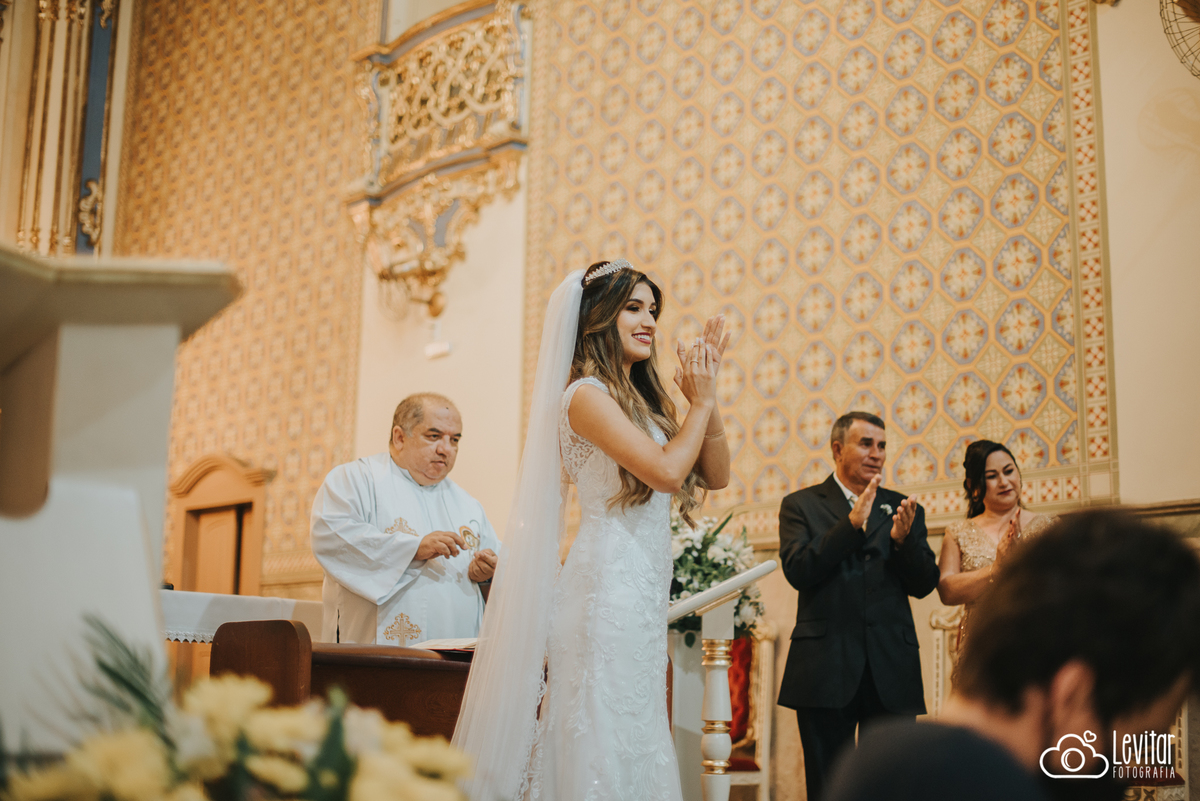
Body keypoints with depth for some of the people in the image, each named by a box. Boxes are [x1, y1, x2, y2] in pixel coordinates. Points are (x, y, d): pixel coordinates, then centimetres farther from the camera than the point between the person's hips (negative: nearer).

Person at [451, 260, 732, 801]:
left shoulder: (644, 399, 17)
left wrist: (706, 399, 5)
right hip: (608, 588, -9)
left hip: (642, 598, 9)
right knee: (605, 745, -5)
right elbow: (666, 471, -18)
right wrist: (701, 403, -3)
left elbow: (715, 476, 16)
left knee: (635, 744, 10)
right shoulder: (587, 395, -8)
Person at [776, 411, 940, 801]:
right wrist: (852, 524, -17)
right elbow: (797, 571, -9)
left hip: (892, 670, 2)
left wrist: (903, 539, -13)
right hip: (826, 670, -2)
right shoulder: (801, 505, 7)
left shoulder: (904, 509, 14)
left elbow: (924, 585, 6)